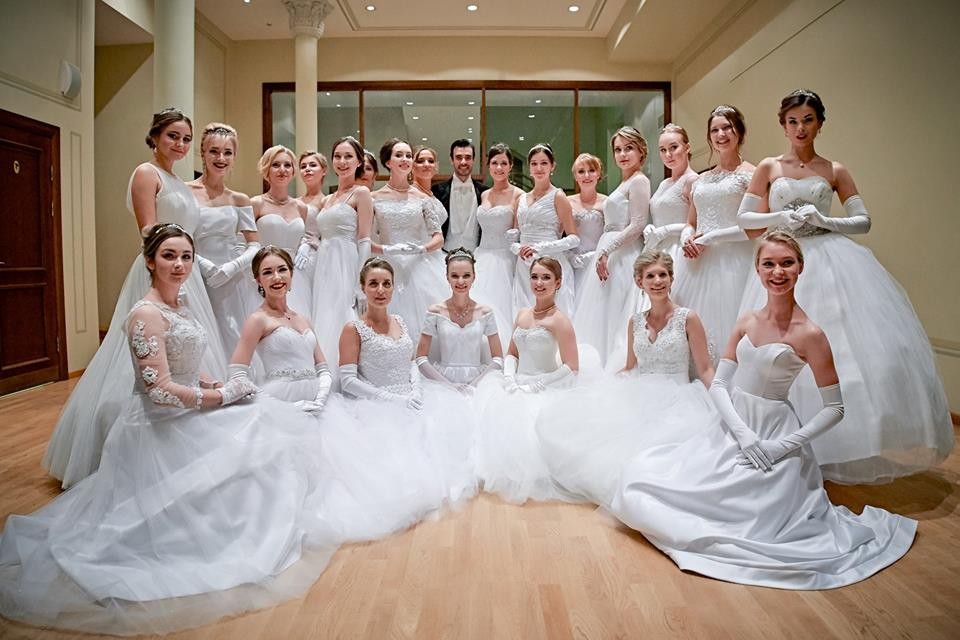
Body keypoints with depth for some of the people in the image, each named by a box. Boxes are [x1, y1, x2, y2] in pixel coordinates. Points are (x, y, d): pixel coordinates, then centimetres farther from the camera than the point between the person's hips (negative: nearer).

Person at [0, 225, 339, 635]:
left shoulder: (179, 308, 7)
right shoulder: (147, 314, -21)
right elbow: (161, 391, -26)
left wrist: (218, 385, -2)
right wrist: (224, 394, -17)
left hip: (186, 418, 9)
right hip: (161, 429, -9)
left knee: (260, 417, 6)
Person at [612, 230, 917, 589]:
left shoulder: (809, 334, -11)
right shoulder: (746, 322, 3)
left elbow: (835, 408, -7)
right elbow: (718, 384, 2)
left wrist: (785, 445, -16)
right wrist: (743, 433, -13)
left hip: (773, 435, -5)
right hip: (732, 431, 5)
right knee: (639, 473, -6)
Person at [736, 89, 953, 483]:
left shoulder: (835, 171, 10)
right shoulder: (769, 168, 9)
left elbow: (863, 221, 7)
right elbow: (744, 218, 6)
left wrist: (824, 220, -9)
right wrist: (781, 217, -9)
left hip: (830, 261, 1)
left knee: (849, 344, -10)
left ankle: (845, 445, 4)